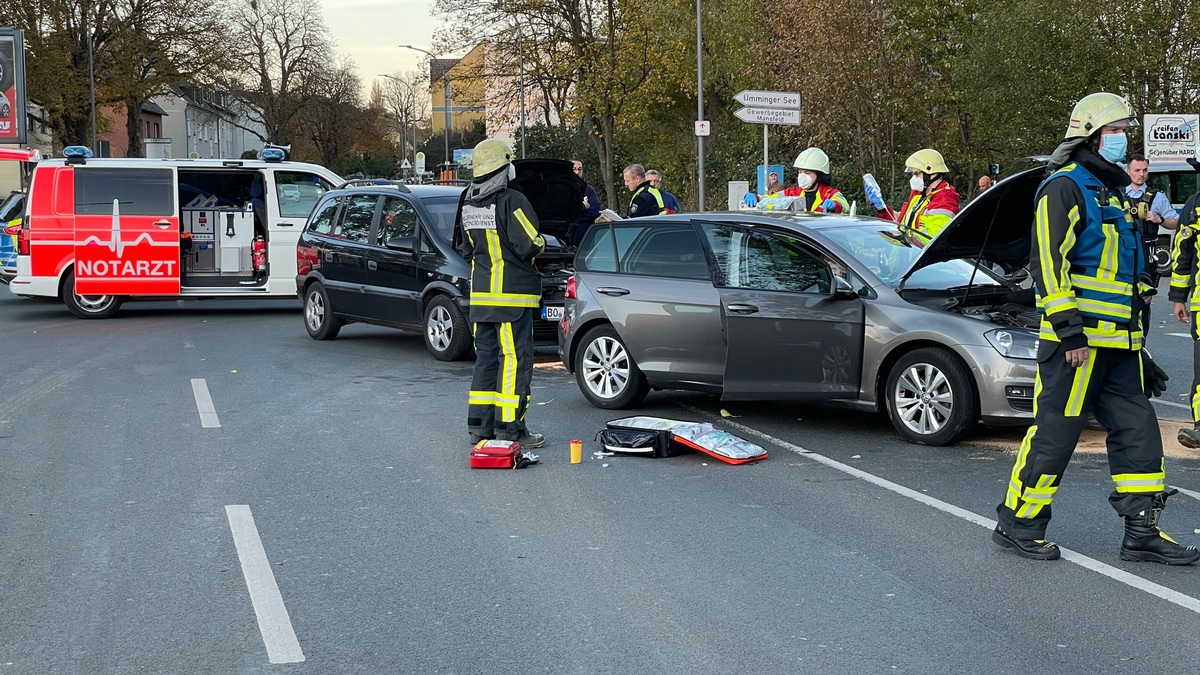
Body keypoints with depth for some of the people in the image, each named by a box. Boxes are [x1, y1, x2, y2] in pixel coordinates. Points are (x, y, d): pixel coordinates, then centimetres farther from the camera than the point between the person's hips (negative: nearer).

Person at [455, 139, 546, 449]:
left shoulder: (467, 205, 8)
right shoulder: (511, 201, -16)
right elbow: (530, 245, -17)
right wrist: (541, 244, 4)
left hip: (480, 294, 8)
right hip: (512, 294, -8)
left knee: (486, 357, 14)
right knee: (515, 358, -3)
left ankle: (479, 425, 17)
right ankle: (509, 428, -3)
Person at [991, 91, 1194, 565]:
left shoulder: (1112, 192, 22)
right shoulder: (1064, 188, -8)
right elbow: (1048, 262, -17)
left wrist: (1136, 341, 25)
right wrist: (1070, 330, -23)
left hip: (1118, 343, 9)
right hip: (1078, 341, -9)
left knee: (1138, 429, 7)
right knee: (1054, 431, -5)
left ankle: (1143, 532, 12)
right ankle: (1017, 523, 7)